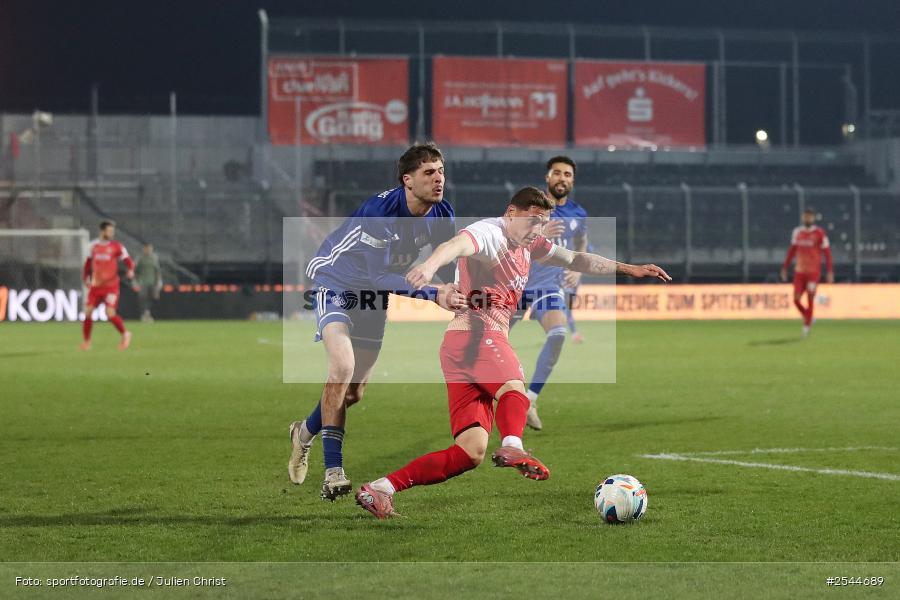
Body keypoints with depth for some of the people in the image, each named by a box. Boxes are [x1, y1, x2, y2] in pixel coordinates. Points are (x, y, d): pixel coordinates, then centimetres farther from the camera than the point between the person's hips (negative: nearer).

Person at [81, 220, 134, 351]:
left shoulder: (116, 246, -3)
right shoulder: (94, 245, 7)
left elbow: (127, 260, -6)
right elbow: (88, 262, 19)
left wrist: (130, 270, -26)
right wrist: (86, 278, 12)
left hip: (111, 285, -4)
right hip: (95, 285, 4)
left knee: (110, 313, -14)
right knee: (87, 312, -1)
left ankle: (125, 334, 10)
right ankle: (86, 341, 14)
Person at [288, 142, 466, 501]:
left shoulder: (442, 215, -12)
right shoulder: (379, 211, -33)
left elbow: (449, 264, -2)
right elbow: (379, 276, -36)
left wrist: (456, 297, -23)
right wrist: (434, 295, -43)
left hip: (374, 296, 7)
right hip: (336, 284, -7)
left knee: (355, 392, 9)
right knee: (343, 365, -29)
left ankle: (305, 432, 40)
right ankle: (333, 469, -28)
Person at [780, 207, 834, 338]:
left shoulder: (819, 233, -5)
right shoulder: (797, 232, 7)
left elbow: (827, 253, -5)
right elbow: (792, 251, 16)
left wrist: (830, 272, -10)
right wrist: (785, 268, 15)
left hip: (813, 272, -4)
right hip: (799, 271, 4)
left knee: (810, 299, -5)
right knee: (796, 300, -1)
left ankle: (807, 325, 9)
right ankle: (807, 317, 25)